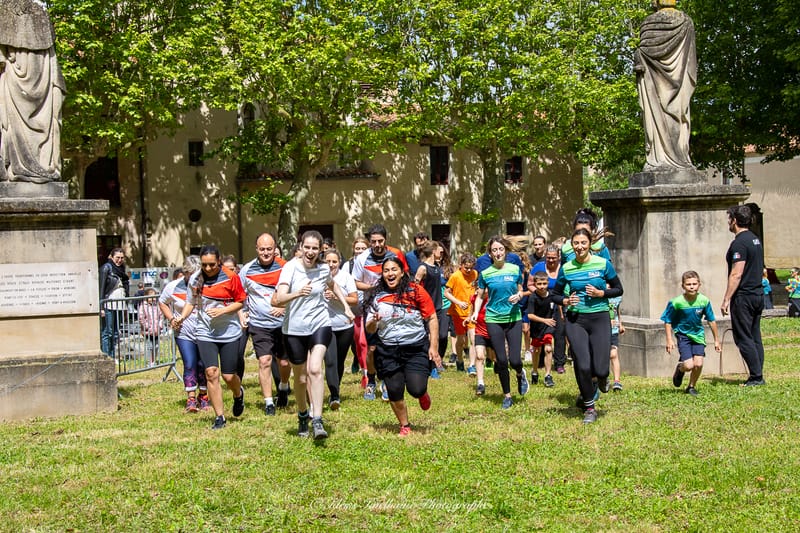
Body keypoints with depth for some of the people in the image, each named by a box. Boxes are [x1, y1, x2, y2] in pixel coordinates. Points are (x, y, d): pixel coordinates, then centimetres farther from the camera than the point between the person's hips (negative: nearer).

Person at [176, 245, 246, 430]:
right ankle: (219, 417, 1)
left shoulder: (230, 277, -8)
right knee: (211, 373, -10)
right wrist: (181, 318, -7)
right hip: (205, 333, 1)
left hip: (229, 332, -1)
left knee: (229, 376, 2)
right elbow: (191, 302, 10)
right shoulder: (195, 279, -1)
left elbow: (241, 302, -3)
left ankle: (238, 394, 40)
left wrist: (222, 311, -17)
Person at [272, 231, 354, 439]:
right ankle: (303, 416, 36)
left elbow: (333, 285, 22)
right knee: (301, 378, 10)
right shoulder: (291, 267, -14)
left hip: (320, 324, 1)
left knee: (315, 369, -21)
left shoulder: (323, 268, -3)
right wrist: (297, 294, -45)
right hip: (294, 328, -1)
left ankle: (317, 421, -23)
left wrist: (346, 306, 14)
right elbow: (277, 300, -28)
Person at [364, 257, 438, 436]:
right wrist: (373, 321, -20)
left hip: (416, 349, -2)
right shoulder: (376, 297, 1)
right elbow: (369, 330, 4)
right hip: (388, 352, 2)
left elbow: (432, 319, -2)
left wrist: (433, 346, -8)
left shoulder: (416, 291, -5)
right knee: (394, 393, 4)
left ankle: (423, 394, 25)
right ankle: (405, 426, 29)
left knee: (416, 389, -14)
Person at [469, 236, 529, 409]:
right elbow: (480, 296, 7)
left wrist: (518, 296, -10)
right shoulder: (485, 274, 0)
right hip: (494, 320, 0)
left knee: (514, 360, -8)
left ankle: (520, 374, 29)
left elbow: (520, 291, 12)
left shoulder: (515, 269, 1)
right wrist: (475, 312, -9)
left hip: (514, 318, 0)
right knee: (501, 360, 1)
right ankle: (507, 396, 19)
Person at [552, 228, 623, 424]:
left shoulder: (603, 264, -3)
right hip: (575, 320, 1)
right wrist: (566, 300, -9)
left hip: (600, 318, -1)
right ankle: (589, 408, 14)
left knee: (600, 369, -8)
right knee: (582, 367, -7)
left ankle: (600, 381, 32)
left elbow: (618, 289, 5)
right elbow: (555, 294, 11)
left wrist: (601, 293, -12)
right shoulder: (566, 268, 1)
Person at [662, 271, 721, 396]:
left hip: (698, 335, 3)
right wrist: (669, 340, -10)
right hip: (683, 335, -2)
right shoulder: (676, 302, -18)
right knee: (689, 365, -14)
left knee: (698, 364, -9)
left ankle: (691, 386, 18)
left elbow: (711, 321, 2)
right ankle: (680, 369, 24)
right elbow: (667, 321, -6)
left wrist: (716, 340, 8)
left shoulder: (704, 301, -11)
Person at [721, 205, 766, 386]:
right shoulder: (756, 240, 14)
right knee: (755, 337, 11)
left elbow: (736, 274, -20)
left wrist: (726, 299, -18)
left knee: (743, 338, -4)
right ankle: (758, 376, 12)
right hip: (758, 294, 9)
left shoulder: (739, 243, -16)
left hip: (743, 296, -9)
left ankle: (756, 376, -5)